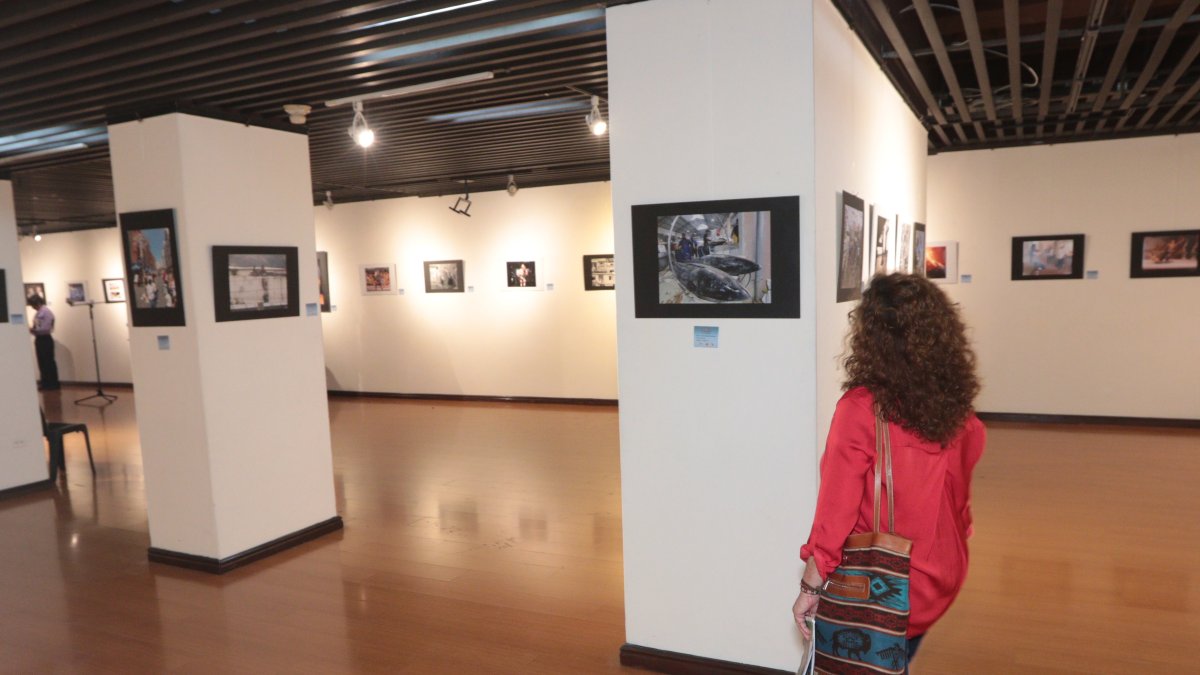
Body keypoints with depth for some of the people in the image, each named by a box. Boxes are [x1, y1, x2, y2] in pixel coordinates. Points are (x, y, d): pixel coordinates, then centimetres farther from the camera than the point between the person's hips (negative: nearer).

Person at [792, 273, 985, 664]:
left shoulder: (860, 409, -23)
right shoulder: (959, 413, -5)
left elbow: (835, 513, -20)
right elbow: (957, 504, 8)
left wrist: (810, 588, -10)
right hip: (939, 579, 5)